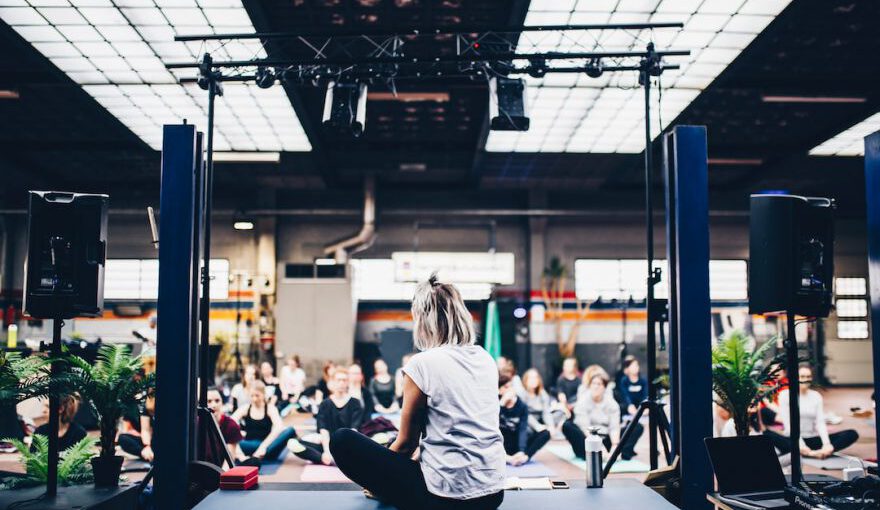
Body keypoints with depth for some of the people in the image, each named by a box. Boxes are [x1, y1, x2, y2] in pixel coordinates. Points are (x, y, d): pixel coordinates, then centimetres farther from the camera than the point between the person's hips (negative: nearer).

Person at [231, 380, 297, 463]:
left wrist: (263, 446, -31)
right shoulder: (244, 409, 5)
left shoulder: (270, 409, 0)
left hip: (267, 448, -1)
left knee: (290, 430, -24)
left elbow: (279, 427, -19)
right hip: (250, 448, 1)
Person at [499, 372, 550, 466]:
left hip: (516, 445, 1)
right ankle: (506, 458, -36)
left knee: (545, 433, -19)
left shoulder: (522, 406, -5)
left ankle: (525, 457, -36)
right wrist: (502, 403, -27)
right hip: (502, 447, -1)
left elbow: (522, 430, -17)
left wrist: (521, 451, -32)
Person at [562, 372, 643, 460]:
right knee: (567, 426, -30)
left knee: (638, 426, -11)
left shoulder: (612, 403, 0)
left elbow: (614, 427, -10)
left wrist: (615, 446, -28)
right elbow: (585, 428, -19)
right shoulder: (583, 402, -8)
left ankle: (623, 453, -33)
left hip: (606, 440, 3)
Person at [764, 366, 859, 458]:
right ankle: (816, 453, -39)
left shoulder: (816, 396, 9)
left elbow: (820, 423, -1)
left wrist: (827, 444, -19)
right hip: (791, 441, -4)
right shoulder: (785, 395, -1)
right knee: (766, 434, -35)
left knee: (852, 434, -15)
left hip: (812, 440, 4)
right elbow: (788, 424, -10)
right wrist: (801, 445, -24)